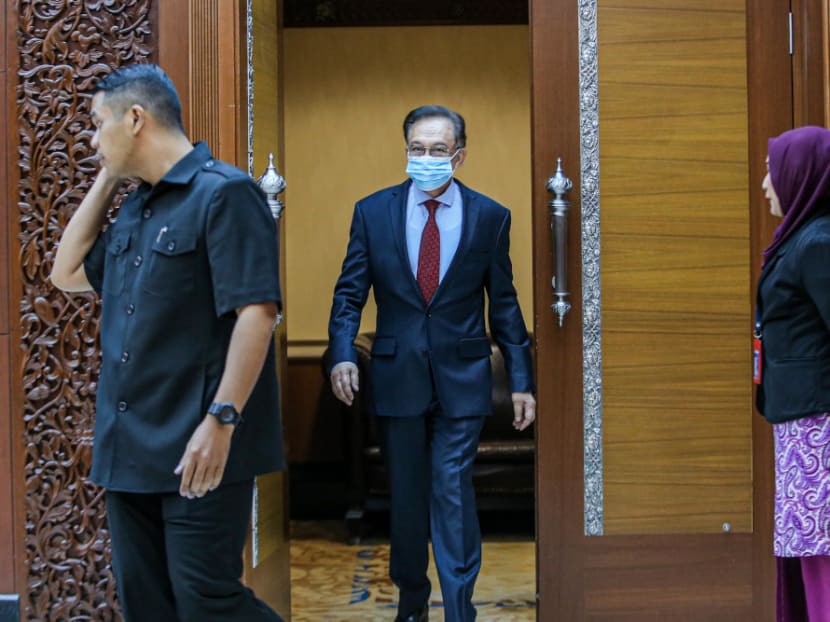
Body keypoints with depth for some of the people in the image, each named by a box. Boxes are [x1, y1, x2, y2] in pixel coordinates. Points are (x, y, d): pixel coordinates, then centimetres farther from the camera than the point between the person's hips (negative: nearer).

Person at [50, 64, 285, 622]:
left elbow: (257, 312, -18)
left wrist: (222, 420, -24)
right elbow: (68, 274, 23)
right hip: (129, 449, 9)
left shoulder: (223, 193, -11)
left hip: (198, 450, -9)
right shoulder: (135, 208, 16)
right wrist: (107, 180, 16)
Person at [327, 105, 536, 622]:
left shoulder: (490, 217, 0)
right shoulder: (373, 211, 1)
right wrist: (342, 354, -15)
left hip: (461, 378, -1)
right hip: (396, 377, 2)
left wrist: (522, 380, 2)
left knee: (453, 493, -6)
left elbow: (504, 304, 4)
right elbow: (350, 293, 1)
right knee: (405, 495, 12)